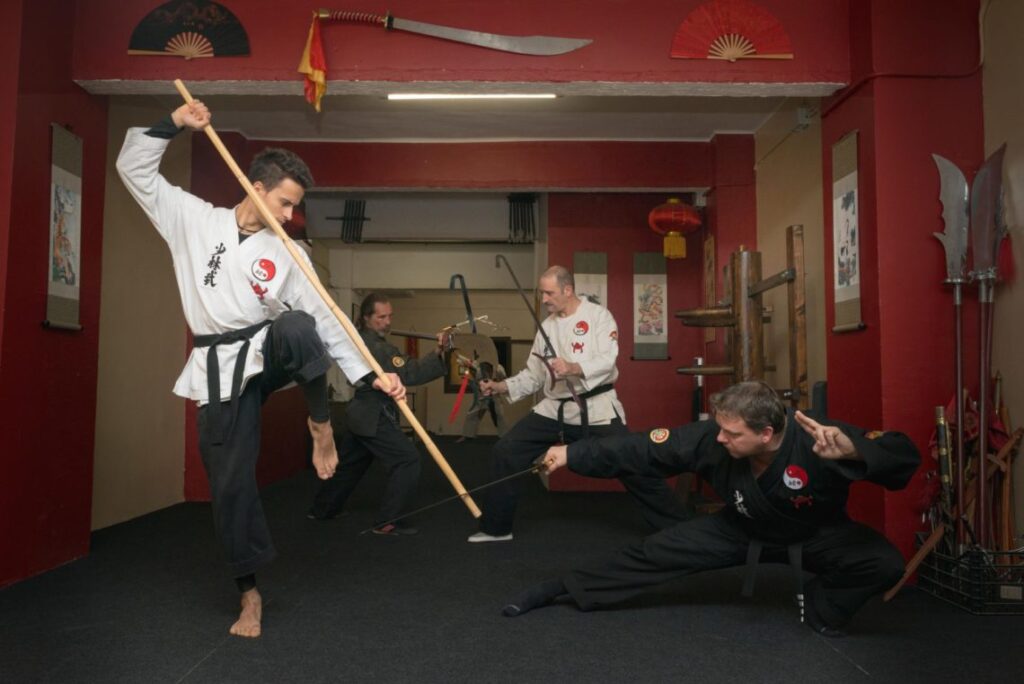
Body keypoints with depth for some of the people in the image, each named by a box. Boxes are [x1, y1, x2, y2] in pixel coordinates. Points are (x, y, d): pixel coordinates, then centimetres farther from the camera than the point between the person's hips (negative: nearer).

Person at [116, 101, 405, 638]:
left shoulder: (287, 254, 0)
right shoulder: (193, 219, 1)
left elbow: (326, 321, -2)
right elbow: (134, 168, 3)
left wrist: (371, 375, -9)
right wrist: (174, 124, -11)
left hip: (270, 353, 0)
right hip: (222, 370, 0)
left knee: (296, 327, -37)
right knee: (230, 483, 2)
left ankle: (320, 425, -11)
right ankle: (250, 593, 22)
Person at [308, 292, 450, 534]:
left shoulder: (360, 339, 8)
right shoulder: (376, 347, -23)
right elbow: (408, 373, -32)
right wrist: (438, 353, -37)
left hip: (361, 413, 10)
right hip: (374, 417, -10)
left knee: (349, 464, 23)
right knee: (408, 460, -11)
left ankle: (322, 509, 36)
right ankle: (386, 521, -8)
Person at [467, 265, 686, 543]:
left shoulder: (598, 316, -6)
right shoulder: (547, 326, 11)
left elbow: (607, 362, -18)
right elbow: (533, 375, 15)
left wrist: (574, 368, -34)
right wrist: (501, 387, 2)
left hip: (596, 409, -5)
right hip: (555, 409, 5)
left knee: (633, 466, -4)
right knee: (507, 451, -2)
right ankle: (496, 527, 12)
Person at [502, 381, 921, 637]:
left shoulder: (818, 441, -39)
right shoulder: (711, 440, -29)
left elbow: (904, 456, -43)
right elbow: (641, 449, -22)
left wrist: (852, 450, -65)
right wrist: (572, 454, -21)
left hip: (817, 534, -1)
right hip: (744, 529, 2)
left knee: (886, 563, -27)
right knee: (657, 552, -6)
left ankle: (818, 605, 3)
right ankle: (559, 589, 8)